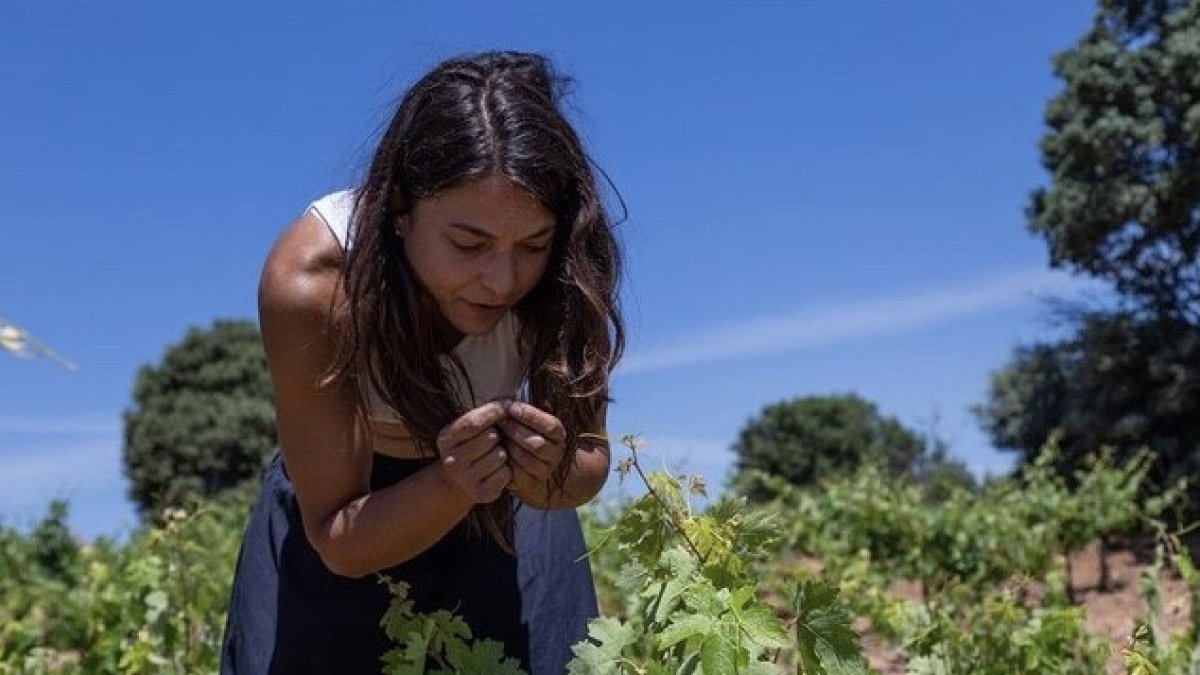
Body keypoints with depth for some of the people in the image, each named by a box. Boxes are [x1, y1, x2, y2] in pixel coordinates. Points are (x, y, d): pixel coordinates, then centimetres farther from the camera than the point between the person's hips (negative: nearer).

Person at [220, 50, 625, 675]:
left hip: (507, 517, 1)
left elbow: (591, 458, -13)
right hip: (352, 512, -1)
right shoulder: (311, 282, -33)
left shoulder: (566, 271, -28)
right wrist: (451, 485, -44)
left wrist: (555, 472, -36)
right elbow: (338, 540, -25)